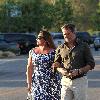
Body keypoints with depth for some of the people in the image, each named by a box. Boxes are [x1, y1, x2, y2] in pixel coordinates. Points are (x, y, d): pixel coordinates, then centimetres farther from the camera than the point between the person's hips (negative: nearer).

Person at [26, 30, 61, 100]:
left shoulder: (53, 52, -1)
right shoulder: (32, 51, 6)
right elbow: (29, 68, 5)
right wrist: (29, 83, 2)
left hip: (52, 83, -2)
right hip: (37, 83, 2)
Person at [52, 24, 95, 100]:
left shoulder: (84, 46, 1)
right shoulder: (60, 48, 10)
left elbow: (91, 64, -1)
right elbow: (56, 64, 15)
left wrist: (78, 71, -15)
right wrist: (61, 70, -8)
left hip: (80, 80, -2)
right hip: (65, 81, 3)